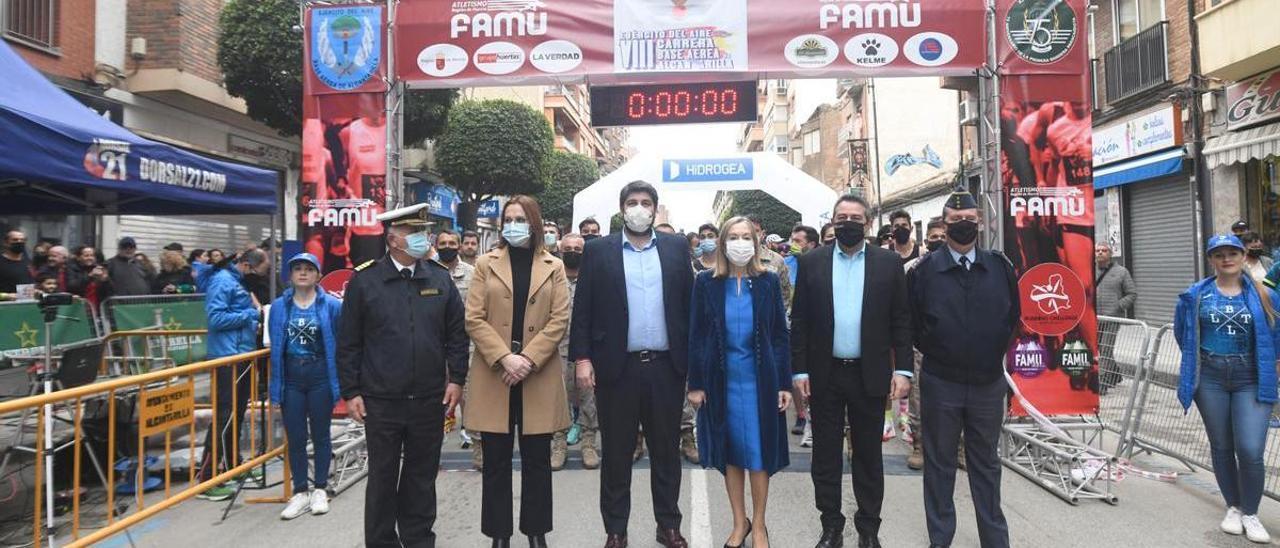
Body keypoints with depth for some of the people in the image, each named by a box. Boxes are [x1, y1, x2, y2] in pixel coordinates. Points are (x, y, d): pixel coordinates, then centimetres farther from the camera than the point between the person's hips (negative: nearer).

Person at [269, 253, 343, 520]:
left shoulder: (332, 305, -6)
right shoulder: (279, 307, 3)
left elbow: (340, 345, -4)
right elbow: (275, 348, 7)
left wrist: (340, 383, -7)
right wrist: (275, 386, 5)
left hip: (320, 377, -2)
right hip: (290, 378, 3)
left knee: (320, 435, 10)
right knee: (295, 437, 8)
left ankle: (320, 490, 23)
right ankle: (300, 492, 20)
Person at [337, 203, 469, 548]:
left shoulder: (440, 277, 3)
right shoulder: (364, 280, -3)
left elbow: (457, 334, 6)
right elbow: (348, 342, -1)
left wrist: (456, 378, 0)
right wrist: (350, 392, -3)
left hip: (430, 400, 2)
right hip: (381, 401, -2)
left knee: (423, 476, 14)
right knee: (383, 477, 11)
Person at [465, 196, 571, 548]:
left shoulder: (554, 267, 7)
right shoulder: (486, 264, 6)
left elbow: (560, 320, -2)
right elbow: (474, 319, -2)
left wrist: (528, 359, -14)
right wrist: (504, 358, -15)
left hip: (539, 375, 0)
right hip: (494, 374, 0)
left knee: (536, 460, 8)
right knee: (496, 461, 7)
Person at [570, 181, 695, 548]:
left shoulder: (676, 248, 7)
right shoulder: (598, 251, 3)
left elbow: (689, 304, 6)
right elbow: (582, 309, 0)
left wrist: (694, 359, 3)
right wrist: (582, 358, -8)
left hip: (666, 366, 2)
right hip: (617, 366, -1)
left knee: (666, 451, 13)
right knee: (616, 453, 10)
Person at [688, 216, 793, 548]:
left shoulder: (768, 282, -1)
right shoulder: (706, 283, -1)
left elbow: (781, 335, 1)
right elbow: (696, 337, 0)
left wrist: (784, 384, -3)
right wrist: (696, 384, -4)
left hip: (759, 379, 0)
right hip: (721, 380, 1)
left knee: (759, 452, 5)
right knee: (730, 452, 11)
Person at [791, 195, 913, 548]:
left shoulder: (889, 263, 1)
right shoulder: (812, 263, 2)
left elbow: (901, 320, 2)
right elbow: (800, 321, 1)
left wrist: (903, 369, -4)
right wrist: (800, 370, -3)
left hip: (870, 375, 0)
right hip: (824, 374, 1)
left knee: (869, 456, 12)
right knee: (825, 455, 10)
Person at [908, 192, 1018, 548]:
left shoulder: (1000, 267, 2)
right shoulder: (925, 270, -5)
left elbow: (1013, 316, 13)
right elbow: (910, 321, 2)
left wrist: (996, 352, 9)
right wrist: (932, 352, 3)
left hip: (989, 383, 2)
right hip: (940, 383, -2)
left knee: (986, 464, 15)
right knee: (940, 464, 9)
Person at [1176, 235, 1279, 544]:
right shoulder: (1195, 295, 1)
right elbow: (1181, 331, 15)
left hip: (1251, 380, -1)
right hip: (1210, 379, 1)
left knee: (1250, 451, -8)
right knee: (1221, 447, 11)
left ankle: (1251, 514, 13)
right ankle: (1233, 508, 29)